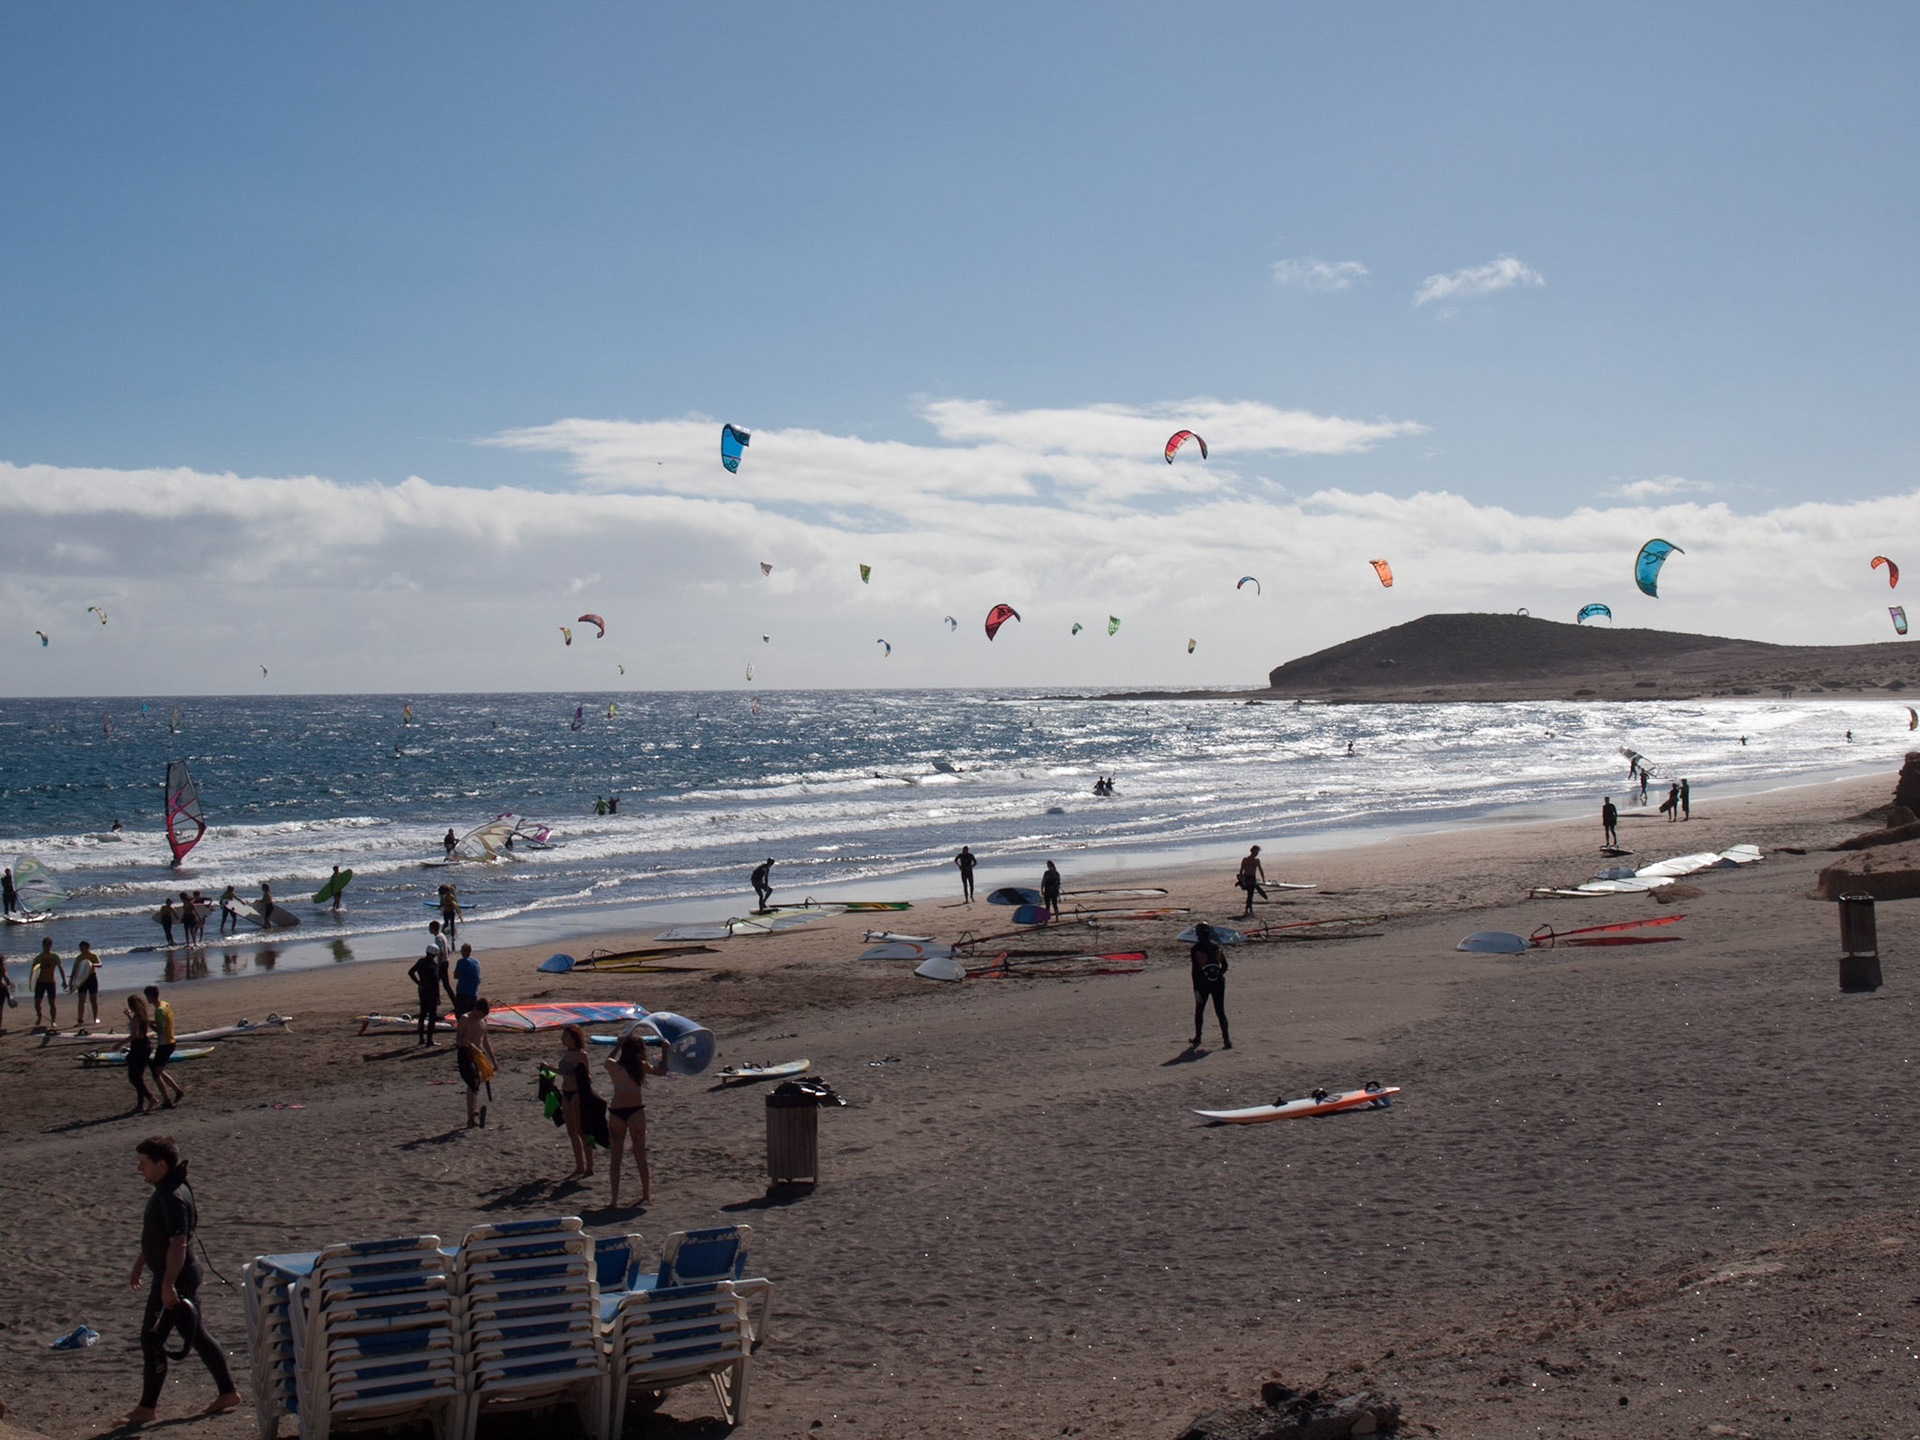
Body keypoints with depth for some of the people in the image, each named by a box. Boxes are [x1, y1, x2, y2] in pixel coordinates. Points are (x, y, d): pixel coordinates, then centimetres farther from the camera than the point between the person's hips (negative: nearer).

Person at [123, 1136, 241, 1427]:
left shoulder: (173, 1197, -23)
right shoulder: (163, 1192, 10)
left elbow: (178, 1244, -27)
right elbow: (154, 1237, 23)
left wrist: (168, 1285, -28)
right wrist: (139, 1264, 28)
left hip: (175, 1278, -10)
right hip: (172, 1276, 10)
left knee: (151, 1340, -2)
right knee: (197, 1335, 15)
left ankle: (146, 1408, 8)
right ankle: (227, 1392, 21)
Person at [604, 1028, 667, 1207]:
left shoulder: (613, 1066, -5)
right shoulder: (641, 1066, -8)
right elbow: (662, 1071, 7)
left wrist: (618, 1045, 24)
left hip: (616, 1112, 1)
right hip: (635, 1111, -1)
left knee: (616, 1158, 9)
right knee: (640, 1155, 13)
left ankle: (615, 1197, 5)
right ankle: (646, 1194, 19)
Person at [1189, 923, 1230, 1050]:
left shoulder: (1195, 950, -10)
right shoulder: (1216, 948, 1)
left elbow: (1195, 971, -12)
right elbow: (1225, 966, 9)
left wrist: (1196, 989, -10)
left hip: (1203, 984, -2)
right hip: (1218, 983, 3)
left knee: (1199, 1010, 16)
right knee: (1220, 1011, 2)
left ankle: (1197, 1037, 25)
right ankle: (1226, 1039, -9)